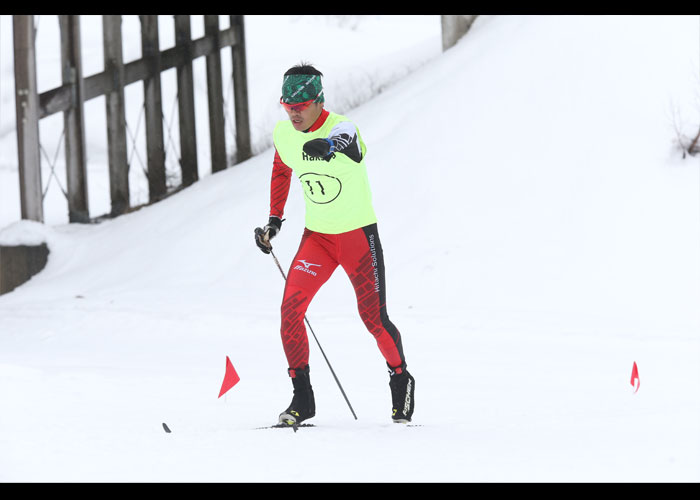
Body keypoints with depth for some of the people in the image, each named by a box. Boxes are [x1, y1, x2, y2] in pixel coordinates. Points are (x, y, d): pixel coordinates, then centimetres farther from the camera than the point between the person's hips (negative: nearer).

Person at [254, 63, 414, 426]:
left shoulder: (341, 128, -23)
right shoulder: (283, 133, -4)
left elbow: (343, 141, -49)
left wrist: (328, 147, -73)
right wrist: (274, 220, 11)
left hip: (359, 235, -4)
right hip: (317, 236, 4)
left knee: (373, 317, -1)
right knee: (291, 309, -13)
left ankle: (401, 379, 28)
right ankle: (302, 398, -5)